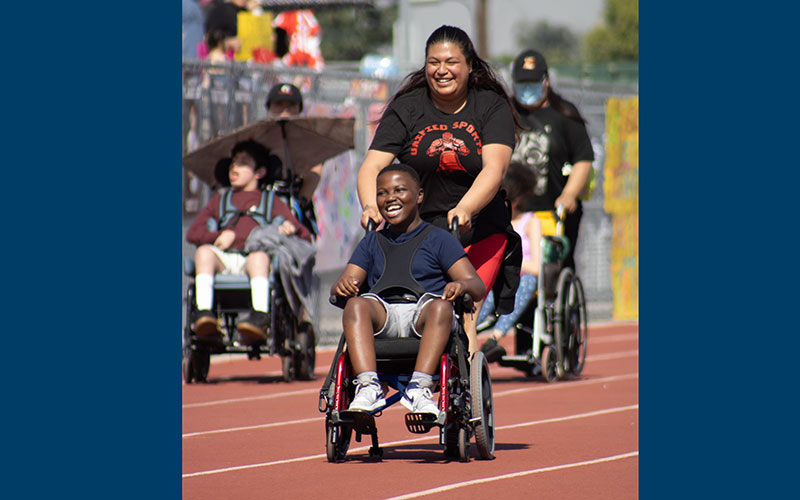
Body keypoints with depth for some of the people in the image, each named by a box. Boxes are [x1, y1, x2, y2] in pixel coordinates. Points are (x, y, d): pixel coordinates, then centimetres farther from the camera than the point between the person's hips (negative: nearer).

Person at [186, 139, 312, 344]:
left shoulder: (272, 202, 28)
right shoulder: (219, 200, 34)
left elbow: (304, 236, 18)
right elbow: (193, 234, 20)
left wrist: (291, 228, -6)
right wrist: (222, 235, 1)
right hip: (222, 262, 2)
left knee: (259, 255, -37)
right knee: (204, 252, -32)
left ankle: (259, 318, -57)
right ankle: (204, 315, -50)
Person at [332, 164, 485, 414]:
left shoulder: (438, 239, 16)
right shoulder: (372, 242, 28)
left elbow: (478, 287, 6)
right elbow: (349, 279, 17)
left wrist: (462, 285, -19)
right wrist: (342, 285, -9)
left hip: (424, 318, -2)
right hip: (382, 320, 2)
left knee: (440, 306, -36)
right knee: (356, 305, -30)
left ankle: (419, 388, -46)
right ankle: (368, 388, -44)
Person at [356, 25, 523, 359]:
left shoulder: (492, 106, -1)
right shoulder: (406, 108, 1)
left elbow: (494, 169, -16)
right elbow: (371, 168, -7)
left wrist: (465, 209, -35)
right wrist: (372, 207, -29)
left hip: (479, 233, -1)